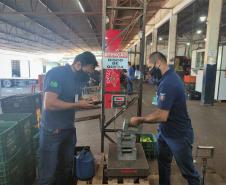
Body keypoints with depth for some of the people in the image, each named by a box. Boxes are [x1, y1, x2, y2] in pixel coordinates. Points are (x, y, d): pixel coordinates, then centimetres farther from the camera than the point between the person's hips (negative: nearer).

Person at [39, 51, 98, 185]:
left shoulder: (76, 77, 7)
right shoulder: (56, 73, -18)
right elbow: (49, 103, -27)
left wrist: (85, 103, -2)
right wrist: (78, 105, -20)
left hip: (69, 129, 8)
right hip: (52, 131, -7)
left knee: (67, 168, 18)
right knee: (49, 173, 6)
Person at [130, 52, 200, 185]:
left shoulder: (168, 83, -29)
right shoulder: (170, 77, 4)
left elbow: (162, 116, -29)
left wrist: (140, 120, -17)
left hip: (179, 135, -9)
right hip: (165, 132, 9)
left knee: (188, 171, 12)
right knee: (163, 164, 21)